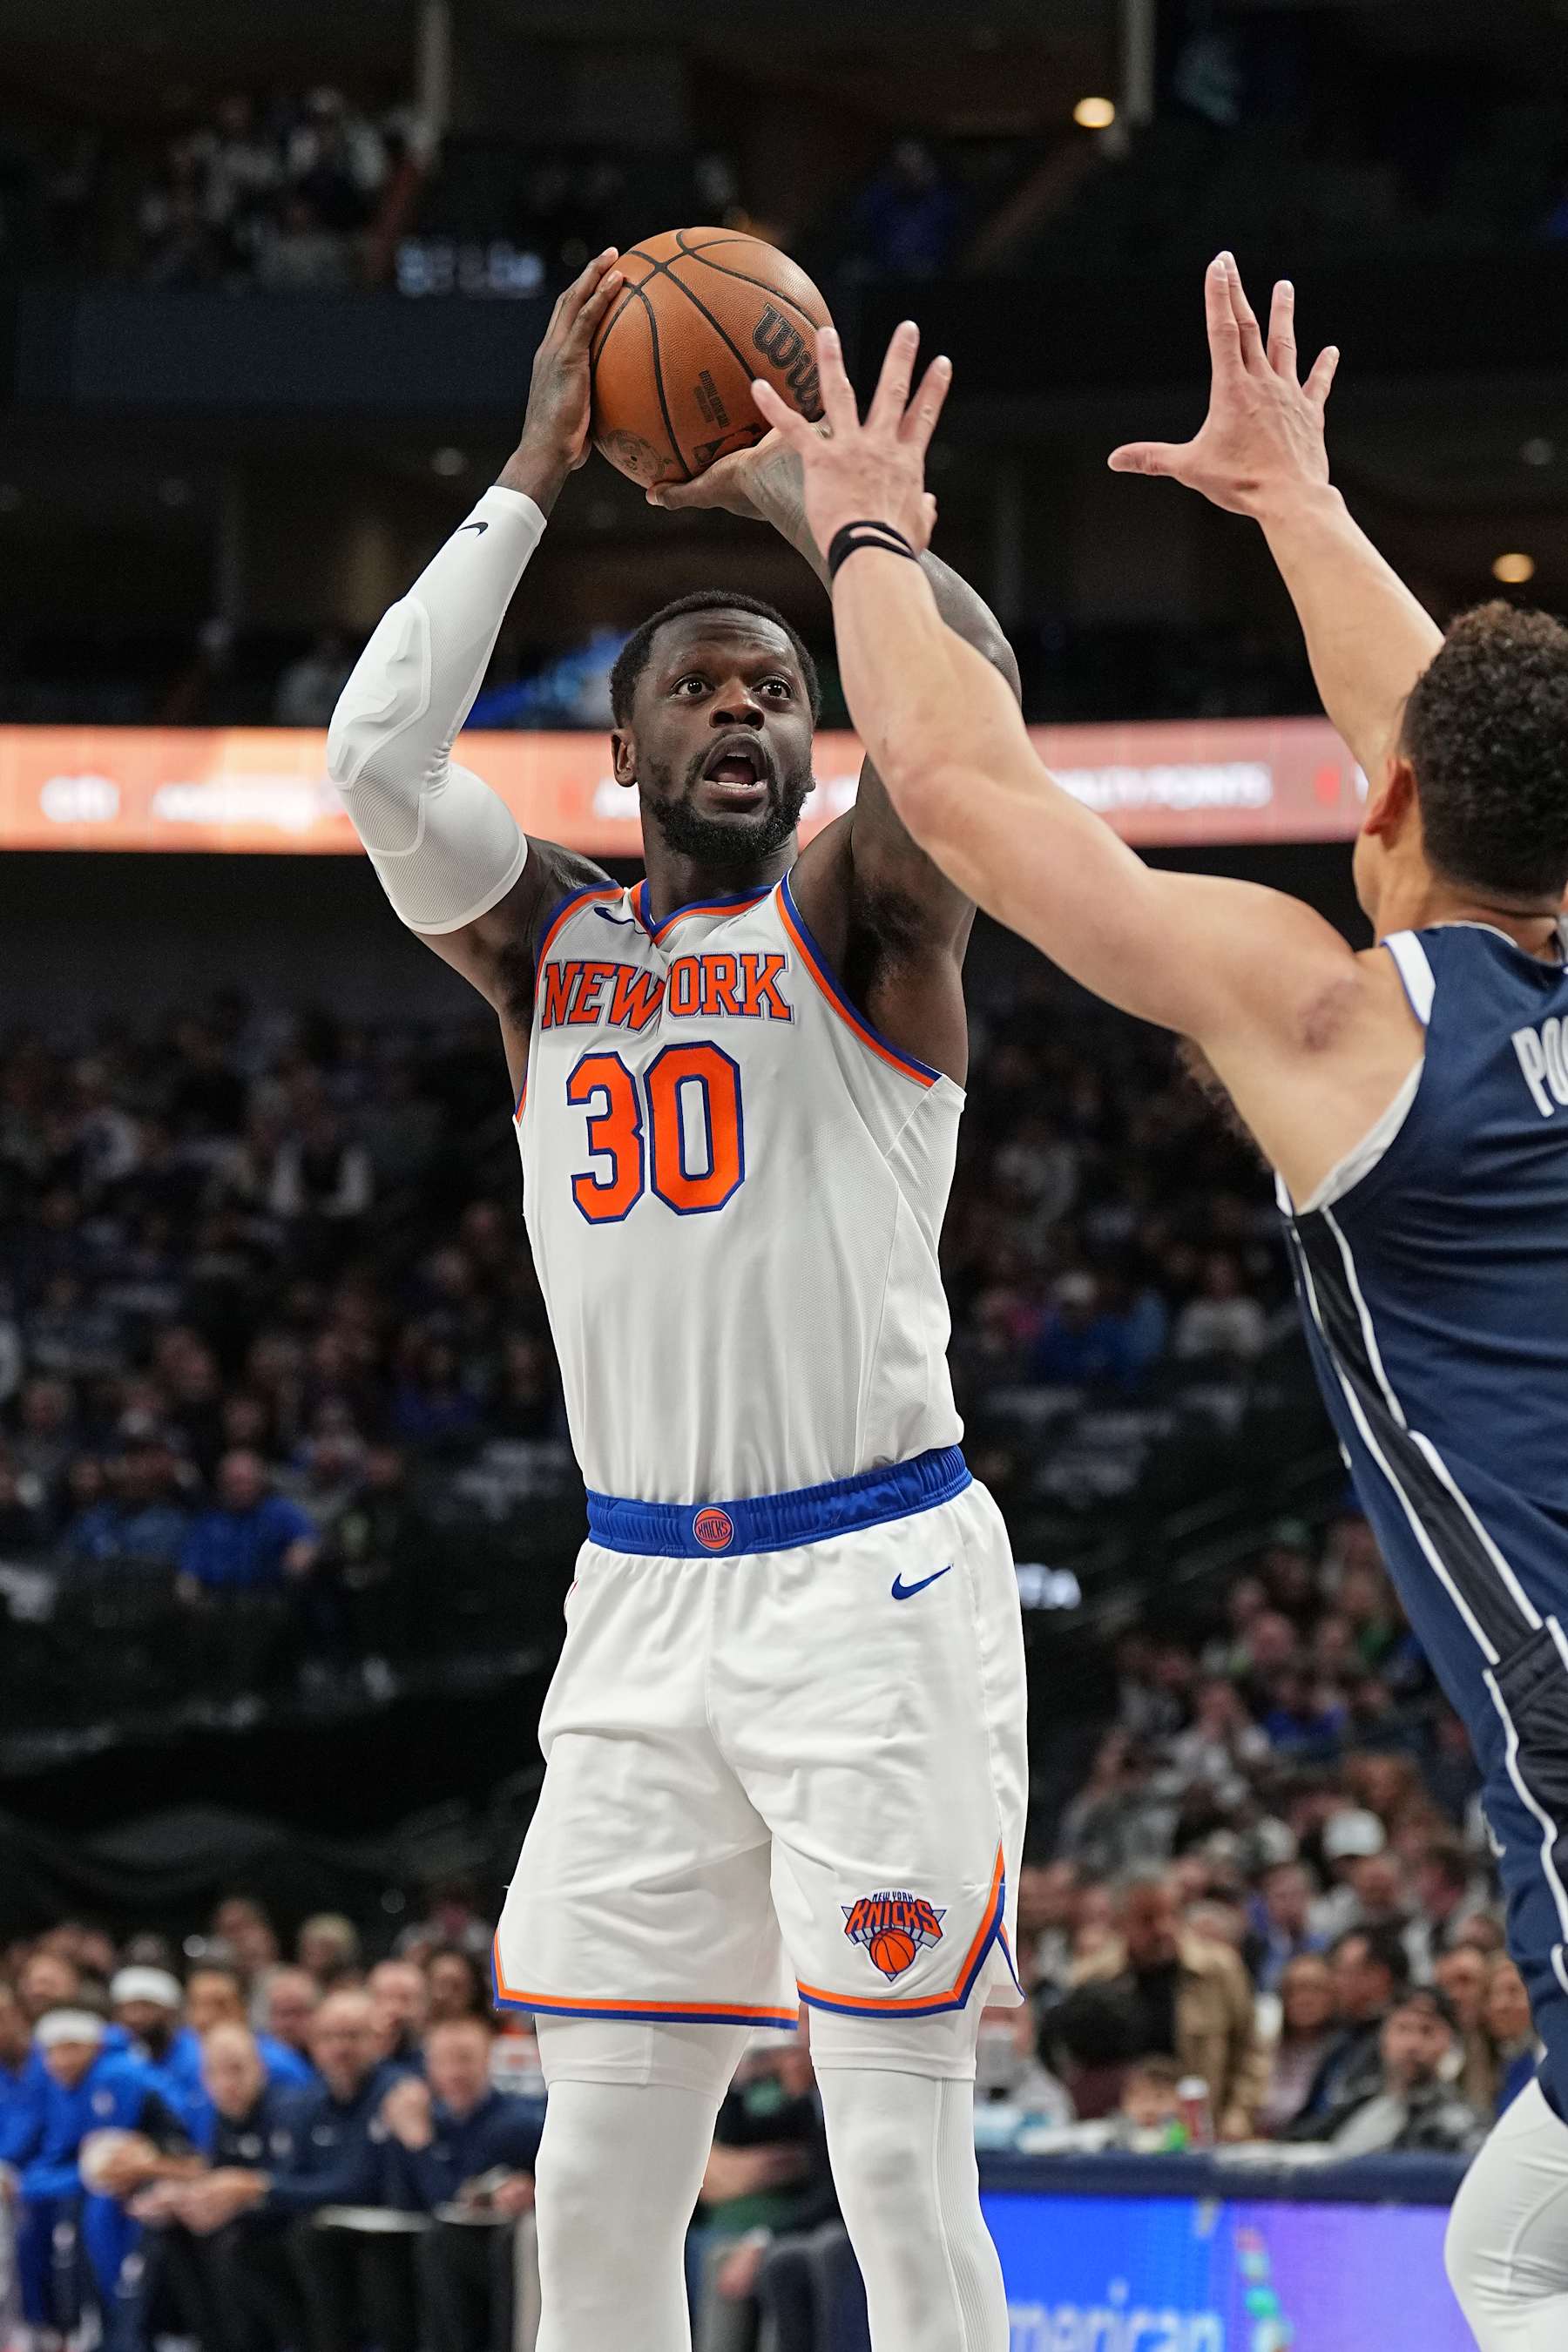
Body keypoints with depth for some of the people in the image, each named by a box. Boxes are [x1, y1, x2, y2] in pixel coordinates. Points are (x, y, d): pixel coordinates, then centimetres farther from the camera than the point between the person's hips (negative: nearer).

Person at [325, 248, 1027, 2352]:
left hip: (876, 1584, -4)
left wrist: (786, 484, -5)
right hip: (640, 1601, 4)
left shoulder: (860, 916, 1)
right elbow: (380, 759, -5)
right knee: (601, 2177, 3)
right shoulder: (544, 946, 13)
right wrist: (536, 479, -2)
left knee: (901, 2162, -7)